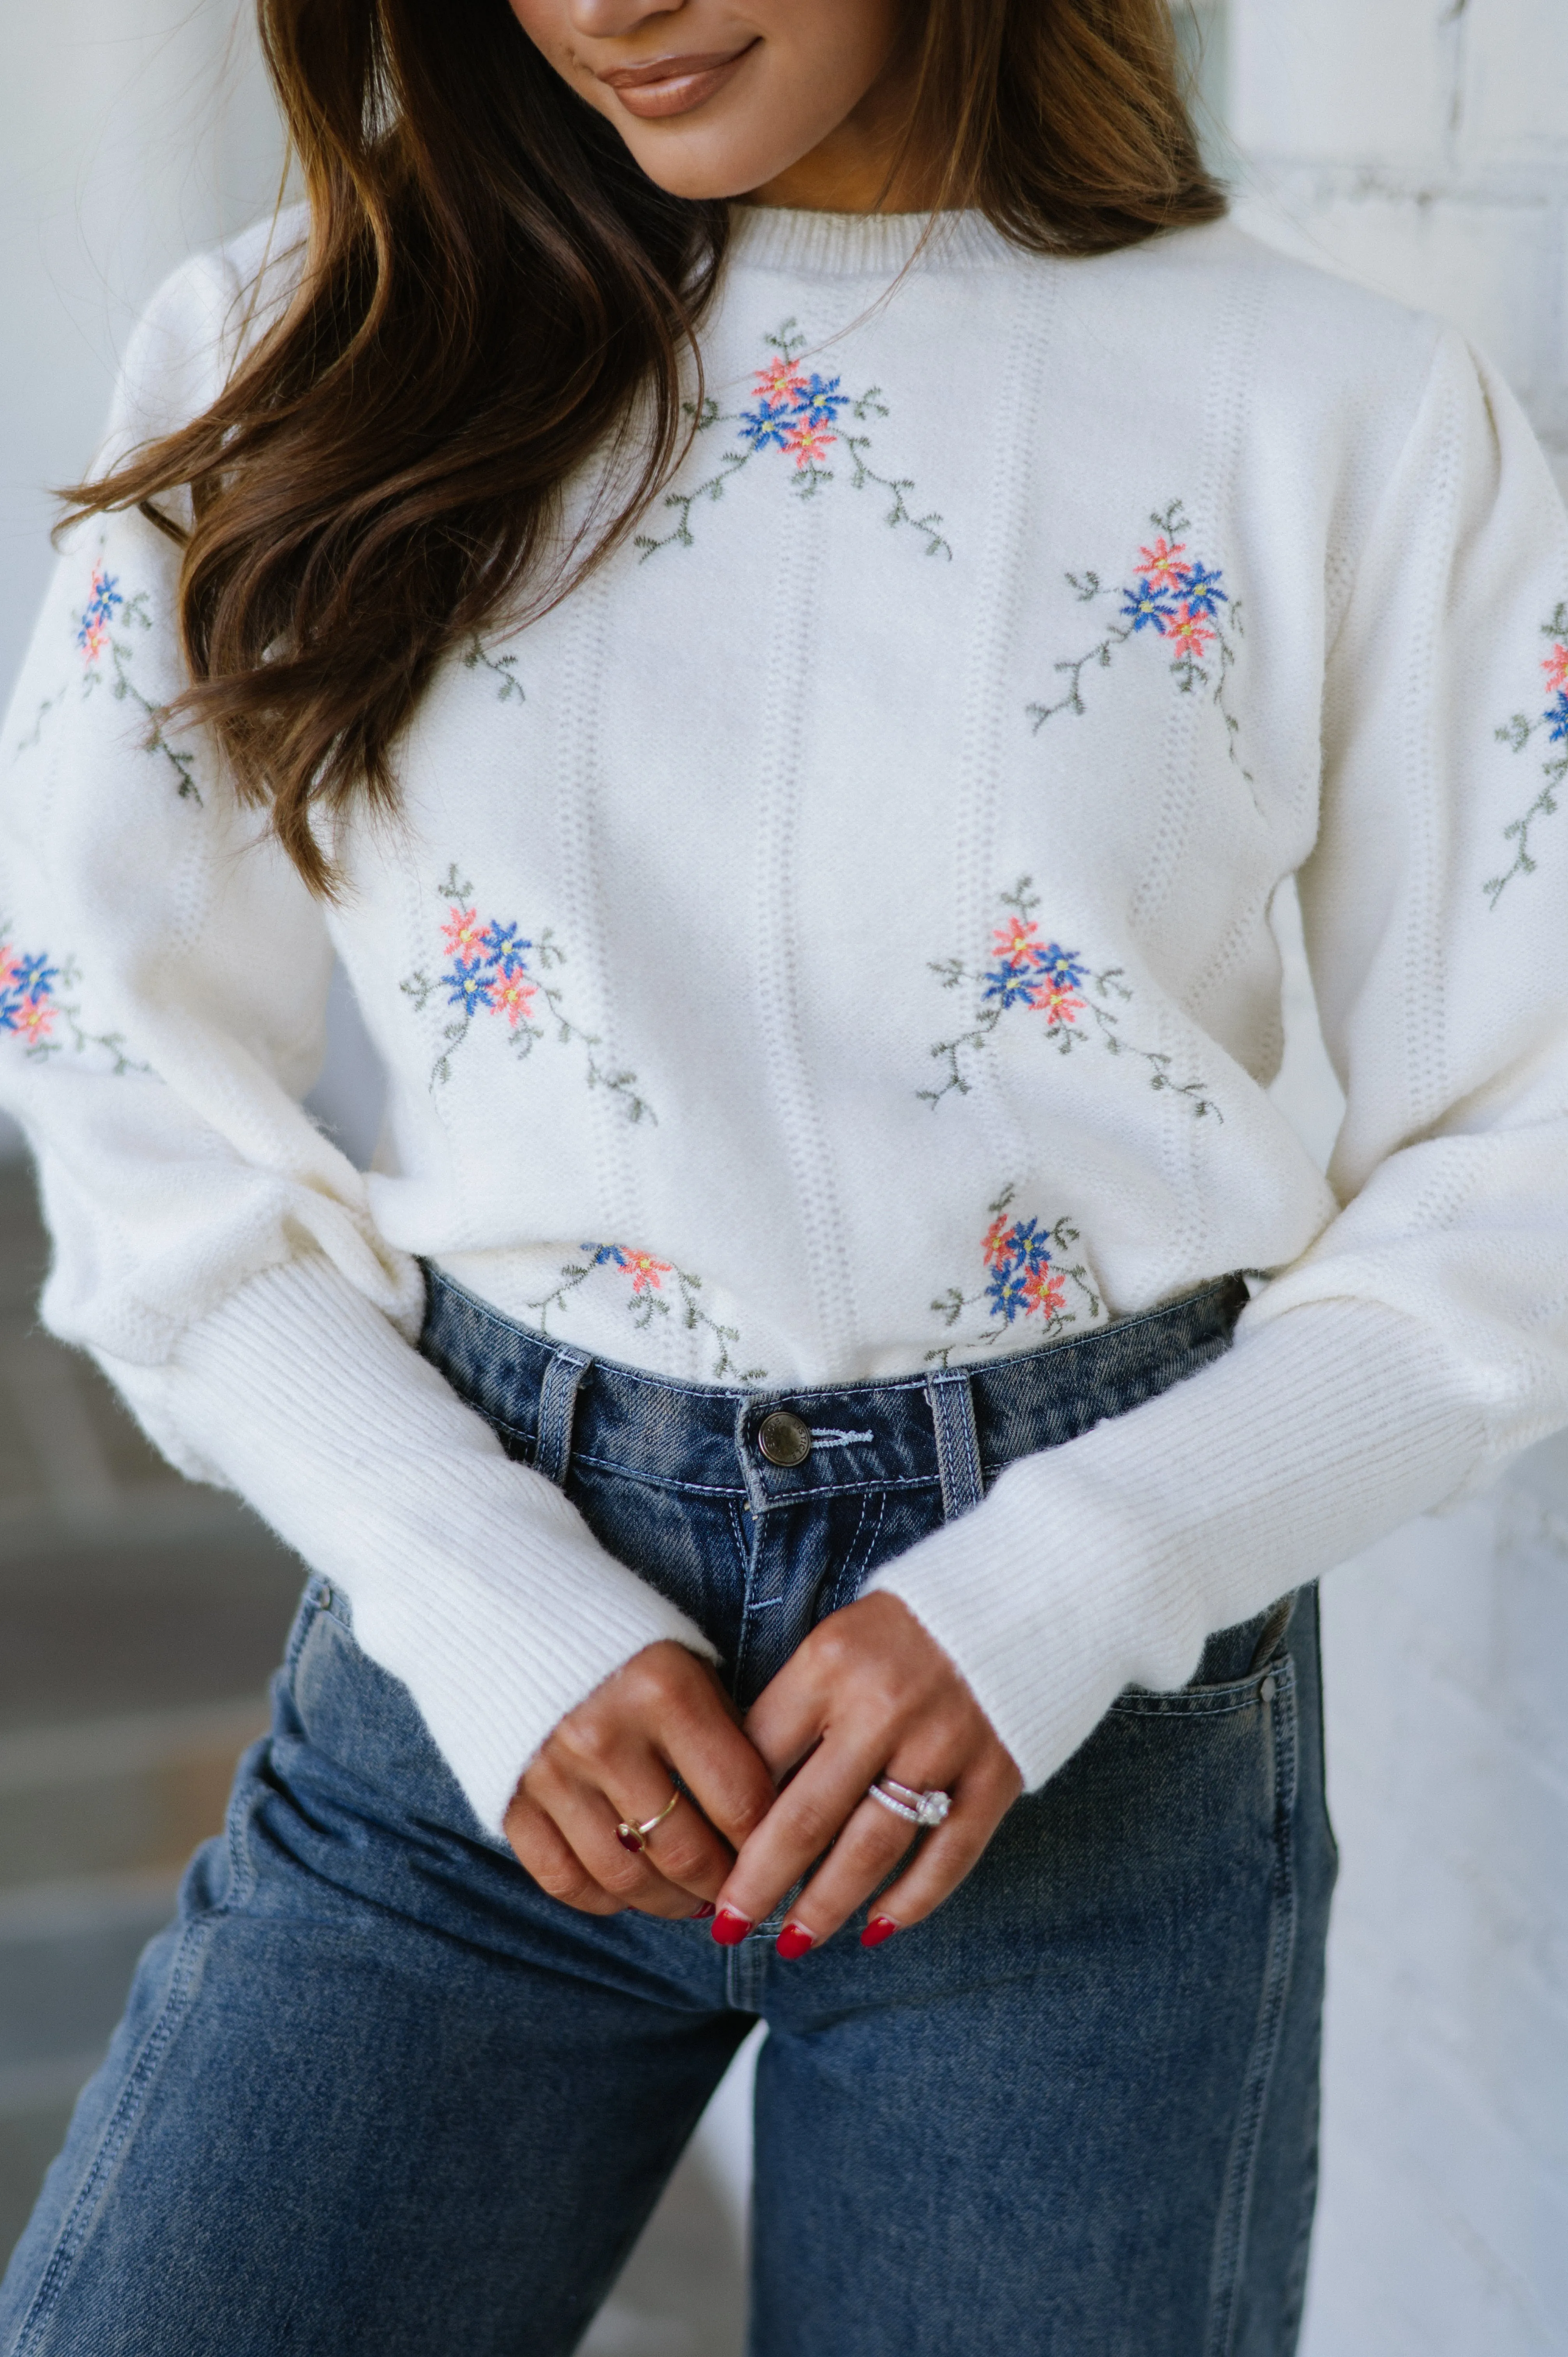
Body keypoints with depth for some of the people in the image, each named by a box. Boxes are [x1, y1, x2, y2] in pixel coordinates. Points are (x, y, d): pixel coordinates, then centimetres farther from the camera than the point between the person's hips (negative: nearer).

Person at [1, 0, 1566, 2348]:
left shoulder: (1353, 415, -2)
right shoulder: (299, 363, 3)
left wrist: (1060, 1588, -12)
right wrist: (483, 1606, -9)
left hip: (1096, 1709, 0)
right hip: (482, 1583, 1)